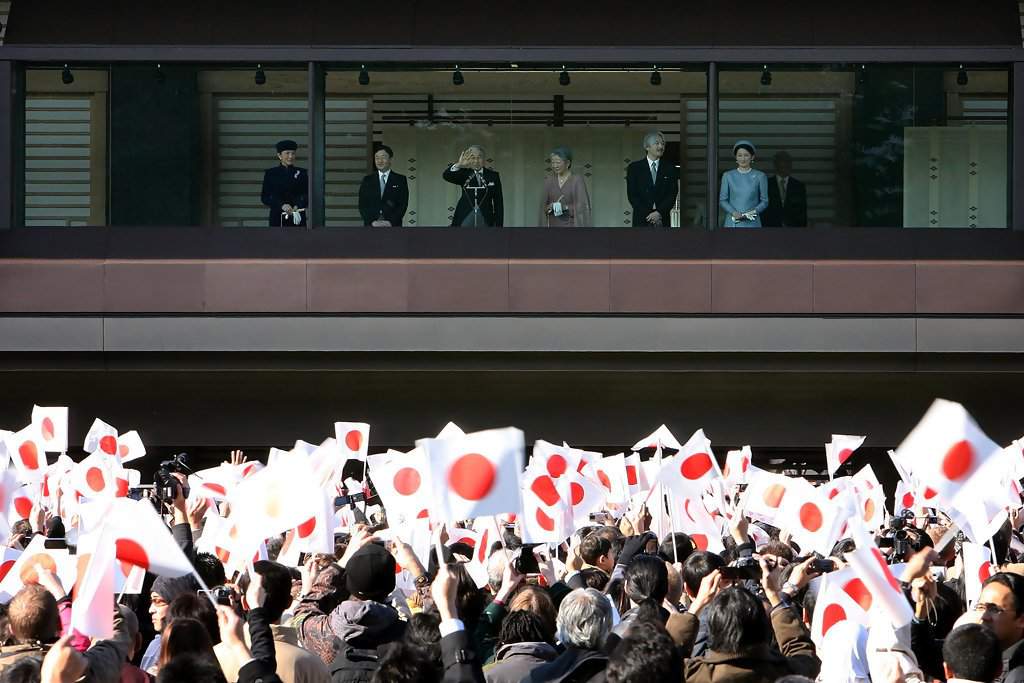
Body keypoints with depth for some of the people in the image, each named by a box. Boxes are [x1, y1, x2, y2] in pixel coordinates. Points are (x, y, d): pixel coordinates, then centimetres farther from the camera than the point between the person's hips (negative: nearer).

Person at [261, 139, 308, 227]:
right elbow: (265, 197, 0)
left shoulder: (301, 173, 9)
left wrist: (297, 206, -15)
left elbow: (307, 195, 5)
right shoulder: (270, 173, 6)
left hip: (297, 219, 1)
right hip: (278, 219, -1)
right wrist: (282, 205, -15)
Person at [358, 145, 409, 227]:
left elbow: (403, 205, 1)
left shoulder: (400, 180, 8)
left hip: (392, 226, -1)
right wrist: (372, 221, -10)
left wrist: (391, 222, -13)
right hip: (371, 226, 1)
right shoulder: (367, 180, 13)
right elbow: (362, 205, 7)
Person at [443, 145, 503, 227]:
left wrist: (499, 226, 1)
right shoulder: (464, 174, 6)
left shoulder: (493, 176, 9)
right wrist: (458, 165, -33)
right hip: (465, 219, 0)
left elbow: (498, 202, 8)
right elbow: (447, 176, -13)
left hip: (485, 220, 0)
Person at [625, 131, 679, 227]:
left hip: (662, 221, 1)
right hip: (642, 221, -1)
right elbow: (632, 195, 0)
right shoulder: (634, 168, 7)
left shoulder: (669, 168, 11)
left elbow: (672, 194, 3)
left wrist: (659, 212, -12)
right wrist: (649, 215, -11)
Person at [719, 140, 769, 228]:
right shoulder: (728, 176, 8)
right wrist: (733, 212, -9)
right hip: (732, 223, 1)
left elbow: (764, 201, 7)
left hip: (751, 223, -1)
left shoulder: (760, 176, 5)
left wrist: (754, 211, -12)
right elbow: (722, 200, 8)